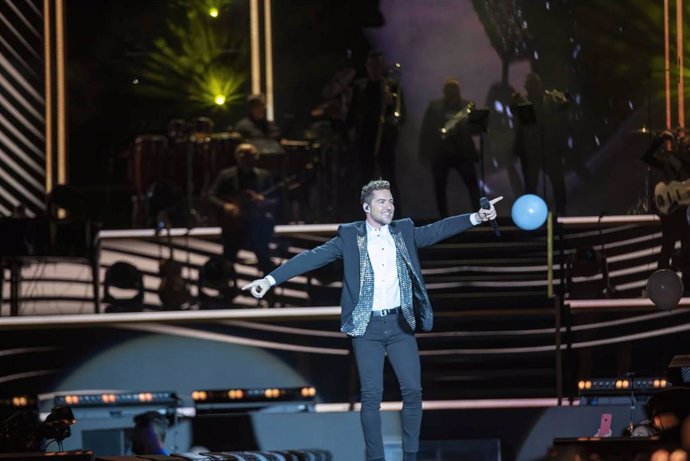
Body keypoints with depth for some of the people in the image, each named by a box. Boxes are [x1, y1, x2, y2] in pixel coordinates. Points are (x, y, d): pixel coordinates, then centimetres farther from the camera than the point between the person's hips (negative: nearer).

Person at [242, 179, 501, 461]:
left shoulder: (404, 231, 8)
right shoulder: (350, 236, -1)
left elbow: (438, 230, 1)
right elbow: (313, 257, -6)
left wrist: (477, 217, -13)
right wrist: (270, 279, -14)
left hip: (400, 323, 3)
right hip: (367, 326, -3)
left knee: (413, 391, -1)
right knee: (371, 396, -3)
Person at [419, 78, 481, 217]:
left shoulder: (467, 105, 4)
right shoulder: (434, 106, 4)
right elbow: (426, 129, 3)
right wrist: (424, 153, -1)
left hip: (462, 152, -1)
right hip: (440, 153, 1)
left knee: (472, 183, -8)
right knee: (440, 187, 3)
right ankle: (444, 219, 11)